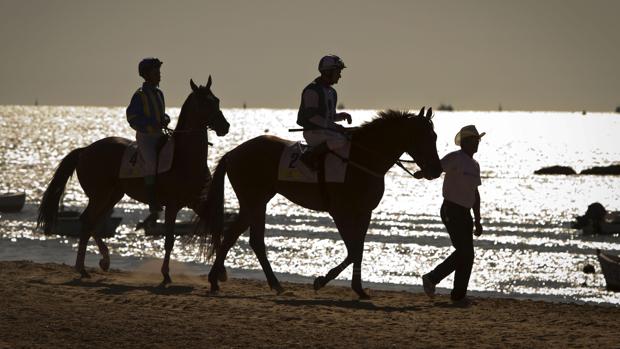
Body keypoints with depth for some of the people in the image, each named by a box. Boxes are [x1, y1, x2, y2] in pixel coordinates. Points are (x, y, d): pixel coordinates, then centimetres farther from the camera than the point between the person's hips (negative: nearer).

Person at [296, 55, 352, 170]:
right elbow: (311, 116, -21)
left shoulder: (332, 92, 17)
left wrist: (342, 116, 3)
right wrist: (333, 126, -24)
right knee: (340, 140, -31)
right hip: (313, 133, -9)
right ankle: (310, 157, -19)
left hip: (326, 130, 9)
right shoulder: (312, 90, -13)